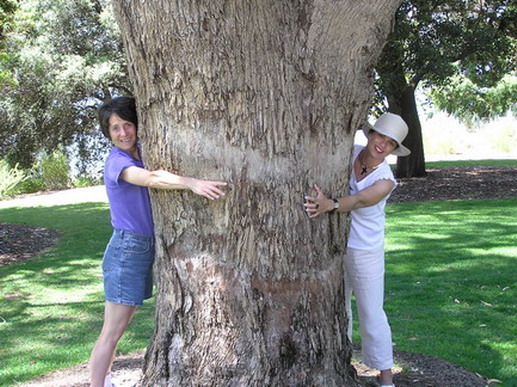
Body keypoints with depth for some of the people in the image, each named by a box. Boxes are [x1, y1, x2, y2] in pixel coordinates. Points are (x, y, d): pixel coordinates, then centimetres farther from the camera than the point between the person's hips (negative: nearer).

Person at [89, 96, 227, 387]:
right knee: (113, 330, -5)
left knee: (123, 322, 17)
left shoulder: (142, 152, 7)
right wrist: (192, 183, -49)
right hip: (126, 250, -8)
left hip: (147, 249, 8)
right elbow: (151, 179, -36)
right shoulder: (117, 161, -18)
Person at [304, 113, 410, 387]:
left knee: (371, 313, 2)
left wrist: (330, 205, -57)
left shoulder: (385, 181, -19)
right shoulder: (349, 152, -8)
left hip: (364, 250, -4)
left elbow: (359, 200, -37)